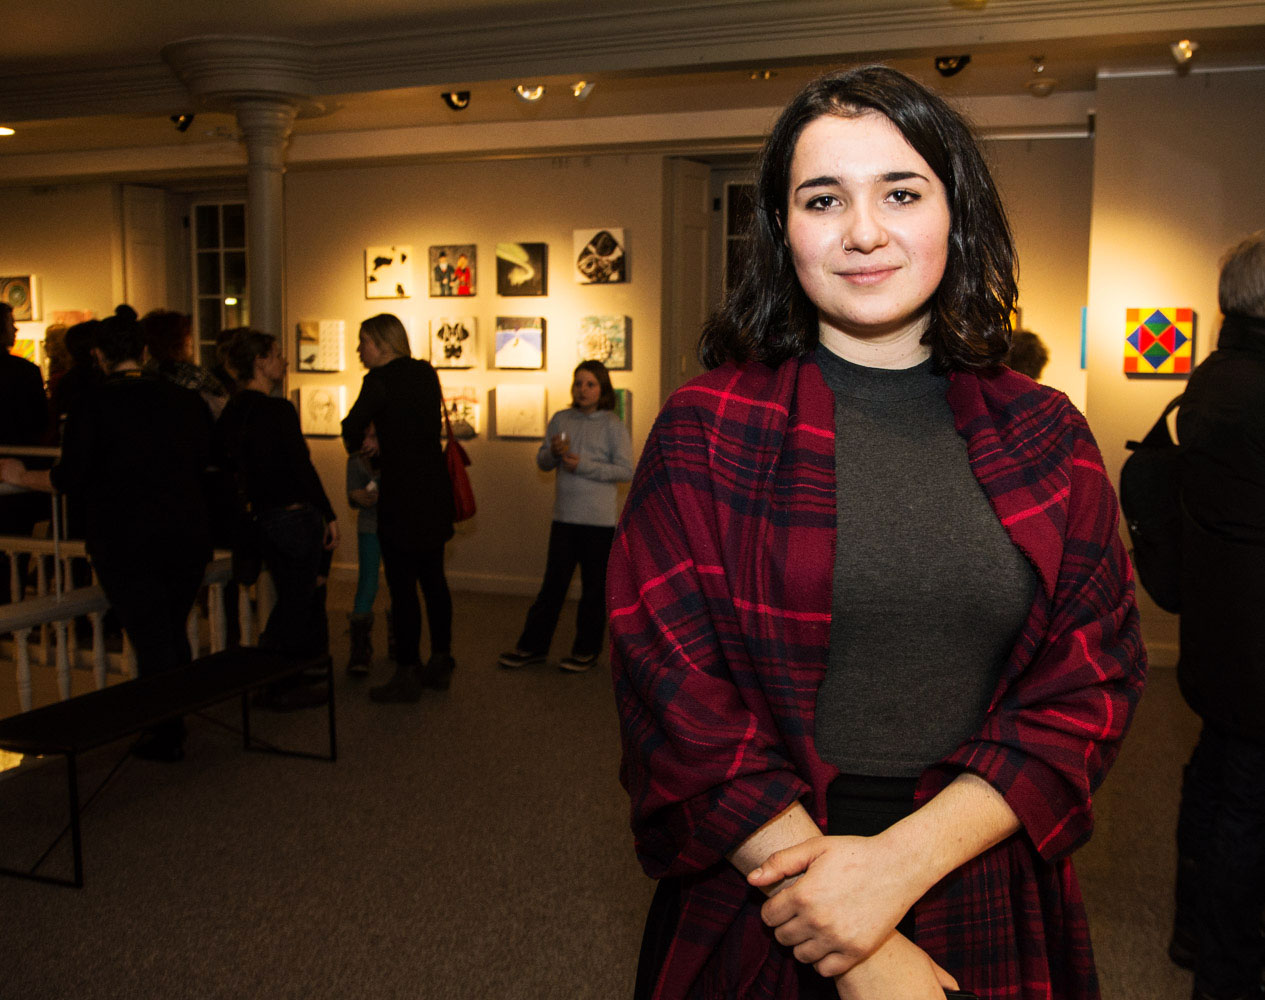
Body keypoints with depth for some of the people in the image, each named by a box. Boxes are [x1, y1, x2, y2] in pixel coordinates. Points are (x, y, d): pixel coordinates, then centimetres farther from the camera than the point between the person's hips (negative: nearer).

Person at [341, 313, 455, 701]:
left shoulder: (380, 380, -11)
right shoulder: (426, 373, 8)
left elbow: (353, 426, -15)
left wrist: (356, 447, 7)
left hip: (401, 494, -7)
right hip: (435, 488, 7)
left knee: (402, 585, 0)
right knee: (433, 578, 16)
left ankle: (407, 675, 6)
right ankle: (440, 664, 25)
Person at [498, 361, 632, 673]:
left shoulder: (613, 425, -5)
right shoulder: (561, 420, 7)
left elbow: (626, 471, -9)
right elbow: (542, 462, 12)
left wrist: (584, 465, -16)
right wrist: (554, 452, -10)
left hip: (599, 521, -3)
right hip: (564, 516, 3)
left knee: (594, 588, 7)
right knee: (552, 584, 10)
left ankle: (587, 650, 20)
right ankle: (532, 646, 19)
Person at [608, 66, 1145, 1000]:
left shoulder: (1047, 438, -1)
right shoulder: (705, 431, -9)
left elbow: (1092, 684, -4)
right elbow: (672, 690, -13)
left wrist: (904, 862, -18)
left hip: (987, 917, 2)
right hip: (757, 915, -1)